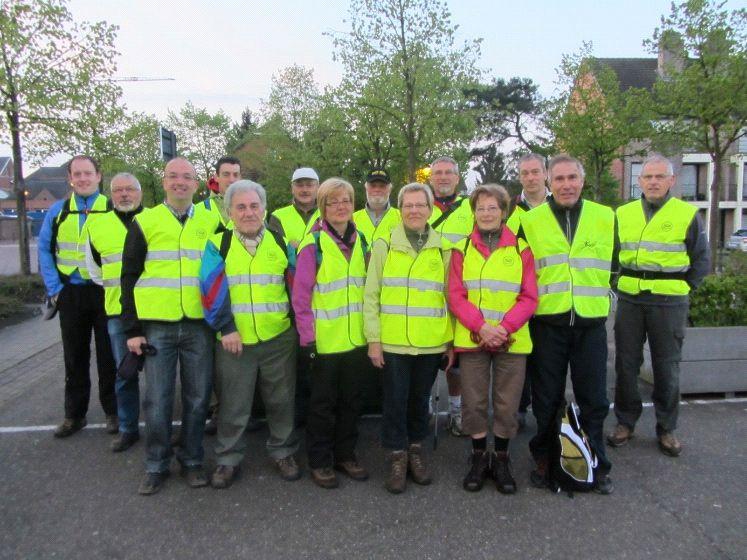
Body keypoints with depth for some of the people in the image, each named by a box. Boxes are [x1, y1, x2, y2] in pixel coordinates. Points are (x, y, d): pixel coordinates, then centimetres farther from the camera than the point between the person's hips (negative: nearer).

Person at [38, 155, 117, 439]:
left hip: (105, 293, -3)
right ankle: (74, 415, 23)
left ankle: (112, 412, 19)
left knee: (108, 355, 5)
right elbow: (45, 250, 9)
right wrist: (53, 288, 1)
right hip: (70, 294, 3)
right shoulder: (58, 211, 7)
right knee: (74, 356, 11)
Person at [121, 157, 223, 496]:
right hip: (156, 326, -1)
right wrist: (132, 329, -1)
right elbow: (129, 278, 4)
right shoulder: (145, 223, 4)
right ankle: (156, 465, 22)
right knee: (157, 400, 5)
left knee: (197, 397, 8)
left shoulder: (212, 223, 7)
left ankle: (192, 460, 25)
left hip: (199, 326, 1)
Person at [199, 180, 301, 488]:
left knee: (281, 400, 13)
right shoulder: (218, 244, 1)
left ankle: (283, 452, 32)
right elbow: (212, 288, -7)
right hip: (233, 340, -1)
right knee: (233, 404, 9)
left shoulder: (282, 242, 6)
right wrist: (225, 327, -13)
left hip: (279, 338, 2)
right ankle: (228, 459, 28)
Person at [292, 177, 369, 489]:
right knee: (323, 402, 8)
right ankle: (319, 461, 24)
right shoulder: (313, 244, -10)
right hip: (325, 338, -5)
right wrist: (307, 336, -14)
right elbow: (301, 294, -11)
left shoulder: (359, 241, 7)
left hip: (355, 337, 5)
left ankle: (346, 454, 32)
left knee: (350, 398, 15)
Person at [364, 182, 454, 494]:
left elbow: (451, 297, 7)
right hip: (393, 340, -1)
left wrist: (452, 341, 4)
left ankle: (416, 448, 32)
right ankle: (397, 456, 22)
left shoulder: (443, 249, 6)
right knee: (395, 399, 5)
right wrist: (373, 339, -5)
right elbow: (371, 295, 1)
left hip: (432, 342, 1)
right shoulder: (384, 246, 2)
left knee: (420, 398, 13)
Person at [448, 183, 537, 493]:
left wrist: (504, 327, -15)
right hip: (471, 338, 0)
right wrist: (481, 326, -15)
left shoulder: (520, 249, 3)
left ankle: (501, 459, 25)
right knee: (474, 402, 7)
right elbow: (455, 296, -1)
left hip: (512, 340, 0)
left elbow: (529, 297, -1)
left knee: (507, 403, 7)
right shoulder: (462, 249, 4)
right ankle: (479, 457, 25)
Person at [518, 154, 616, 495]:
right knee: (546, 399, 8)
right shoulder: (531, 222, 1)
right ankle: (543, 460, 25)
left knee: (593, 399, 8)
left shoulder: (606, 218, 5)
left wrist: (598, 295, 14)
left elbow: (614, 264, 17)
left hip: (591, 323, 1)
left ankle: (596, 465, 25)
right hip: (547, 323, -1)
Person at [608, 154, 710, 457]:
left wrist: (683, 288, -1)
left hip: (669, 304, -2)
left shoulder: (688, 215, -1)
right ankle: (625, 421, 23)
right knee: (626, 363, 8)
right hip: (629, 300, 3)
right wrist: (617, 284, 7)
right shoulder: (623, 214, 6)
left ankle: (666, 429, 21)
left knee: (667, 367, 6)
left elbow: (701, 260, 6)